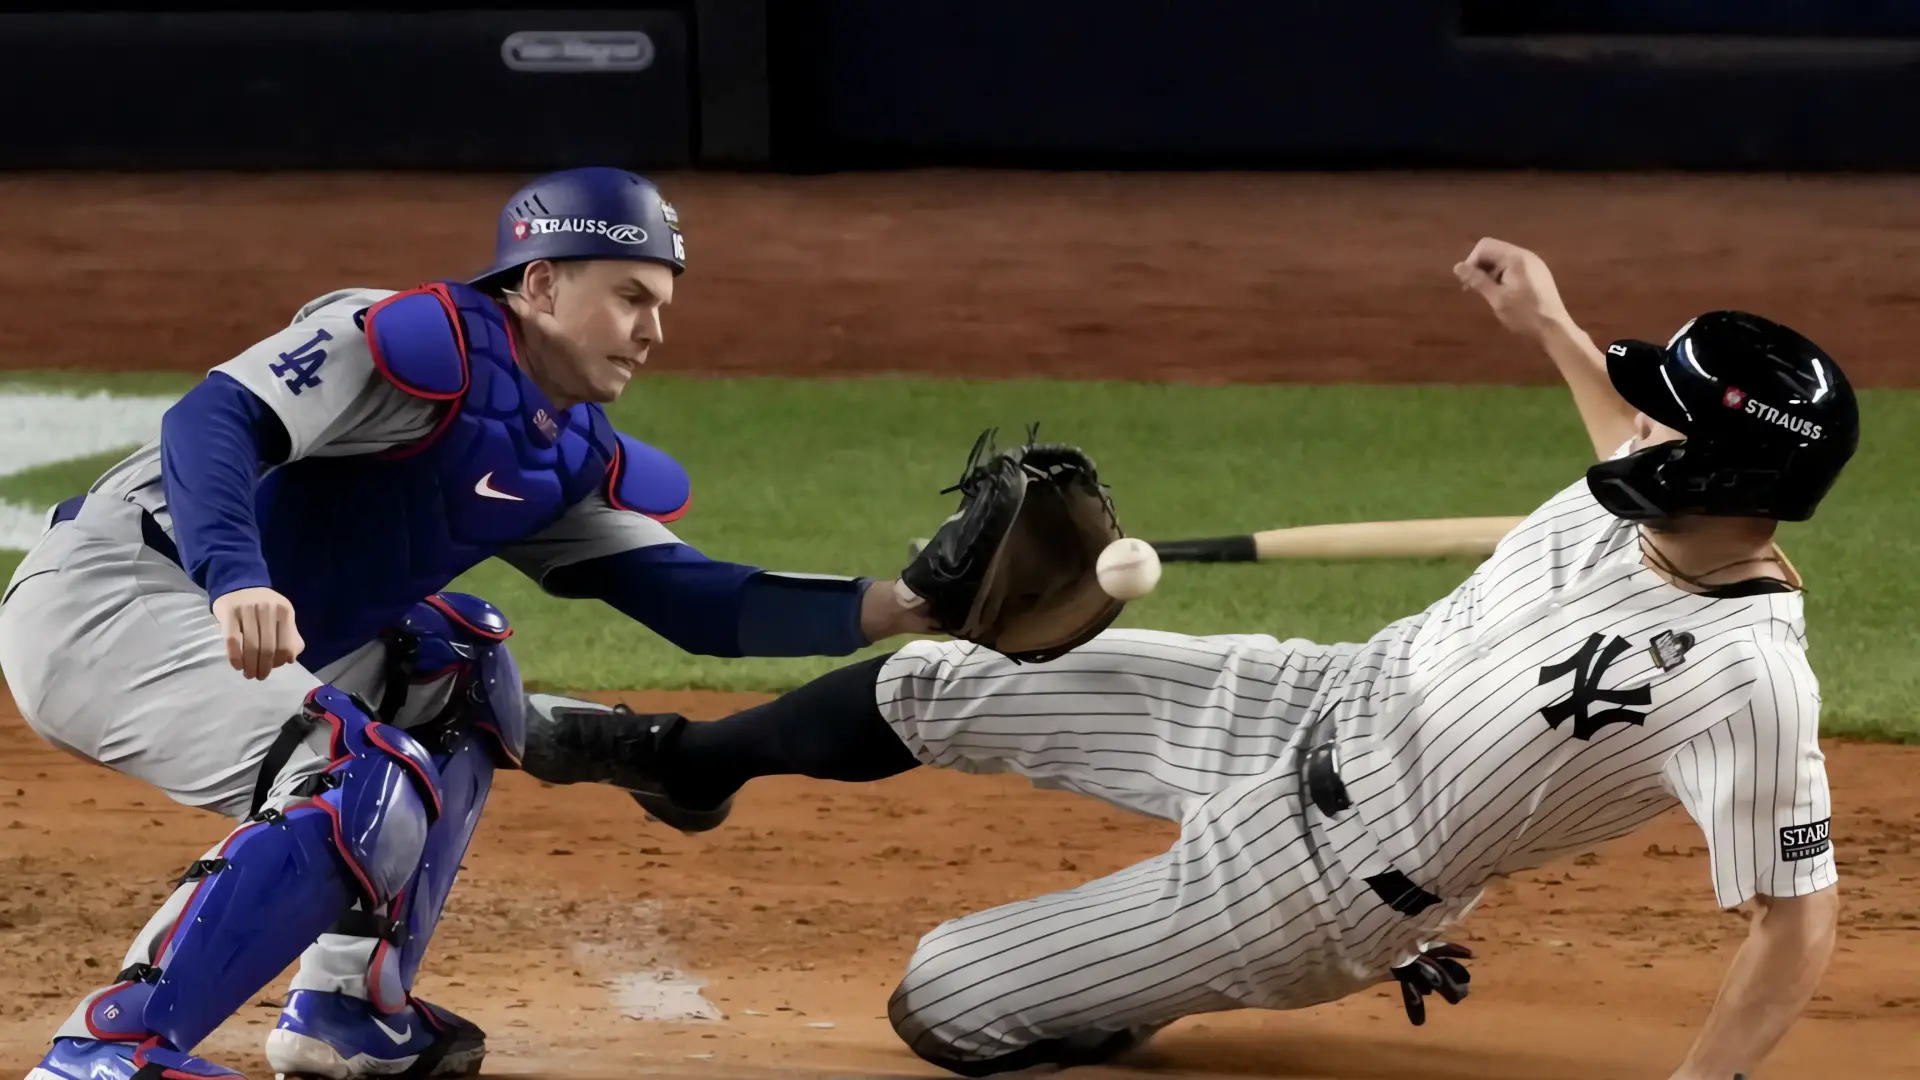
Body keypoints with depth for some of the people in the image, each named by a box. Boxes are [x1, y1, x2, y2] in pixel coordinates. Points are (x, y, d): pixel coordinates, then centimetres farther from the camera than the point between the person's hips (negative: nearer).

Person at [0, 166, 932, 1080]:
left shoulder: (573, 460, 15)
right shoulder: (426, 341, -13)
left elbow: (693, 603, 10)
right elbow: (212, 419, -25)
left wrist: (891, 610, -3)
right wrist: (236, 579, -42)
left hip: (220, 641, 10)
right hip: (102, 598, -10)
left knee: (452, 663, 21)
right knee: (366, 792, -23)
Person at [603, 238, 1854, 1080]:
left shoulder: (1750, 680, -33)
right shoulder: (1650, 497, -10)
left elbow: (1801, 922, -29)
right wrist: (1552, 327, 20)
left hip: (1323, 875, -6)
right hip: (1318, 703, 6)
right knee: (936, 686, 12)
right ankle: (701, 761, 42)